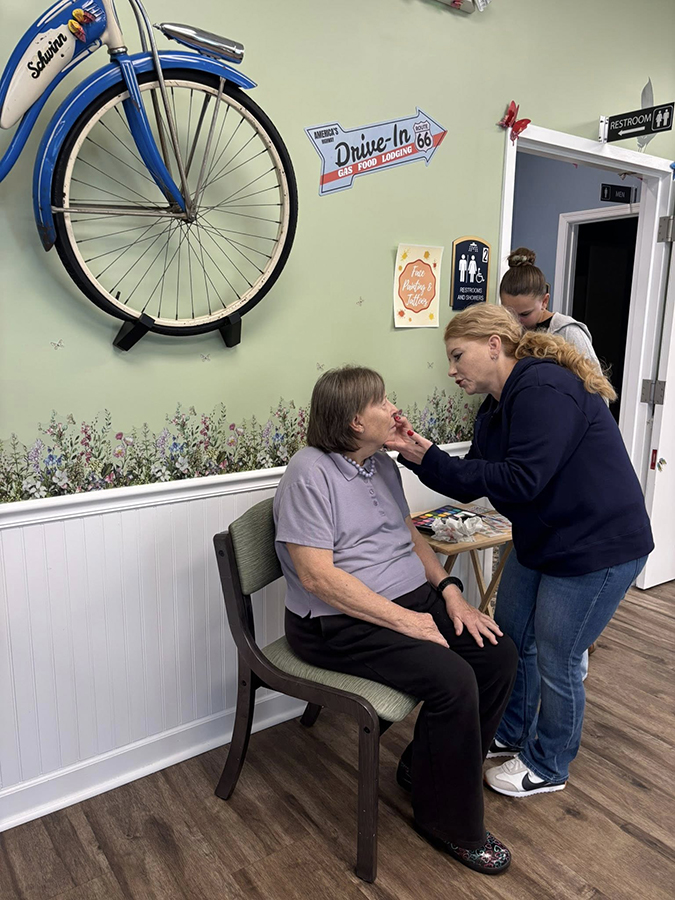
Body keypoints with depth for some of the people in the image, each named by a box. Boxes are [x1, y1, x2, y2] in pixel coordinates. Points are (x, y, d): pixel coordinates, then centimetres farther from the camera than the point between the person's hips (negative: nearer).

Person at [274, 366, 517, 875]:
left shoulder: (383, 464, 10)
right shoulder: (310, 474, -16)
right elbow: (317, 574, -22)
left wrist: (450, 592, 1)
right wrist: (405, 620, -21)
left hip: (412, 599, 9)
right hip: (340, 623, -8)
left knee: (500, 656, -4)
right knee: (454, 681, -23)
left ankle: (423, 768, 16)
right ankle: (450, 823, 4)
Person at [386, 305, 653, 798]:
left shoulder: (544, 390, -23)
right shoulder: (497, 409, 7)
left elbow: (520, 481, -28)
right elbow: (471, 485, 4)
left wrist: (430, 458, -24)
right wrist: (418, 454, -10)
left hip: (597, 547, -9)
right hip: (540, 541, 9)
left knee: (555, 661, 4)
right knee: (510, 641, 17)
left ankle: (548, 766, 28)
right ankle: (510, 734, 40)